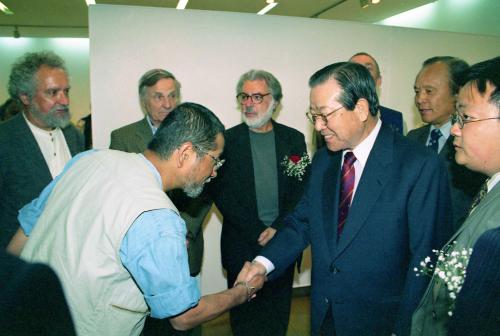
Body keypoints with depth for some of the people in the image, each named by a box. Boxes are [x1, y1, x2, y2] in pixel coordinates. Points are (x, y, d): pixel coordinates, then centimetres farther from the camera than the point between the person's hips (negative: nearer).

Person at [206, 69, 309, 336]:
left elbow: (302, 191, 2)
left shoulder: (294, 139, 4)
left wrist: (278, 229, -10)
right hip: (242, 246, -1)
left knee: (278, 313, 14)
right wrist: (258, 232, -12)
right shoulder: (228, 140, -1)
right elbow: (219, 192, -6)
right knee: (244, 313, 11)